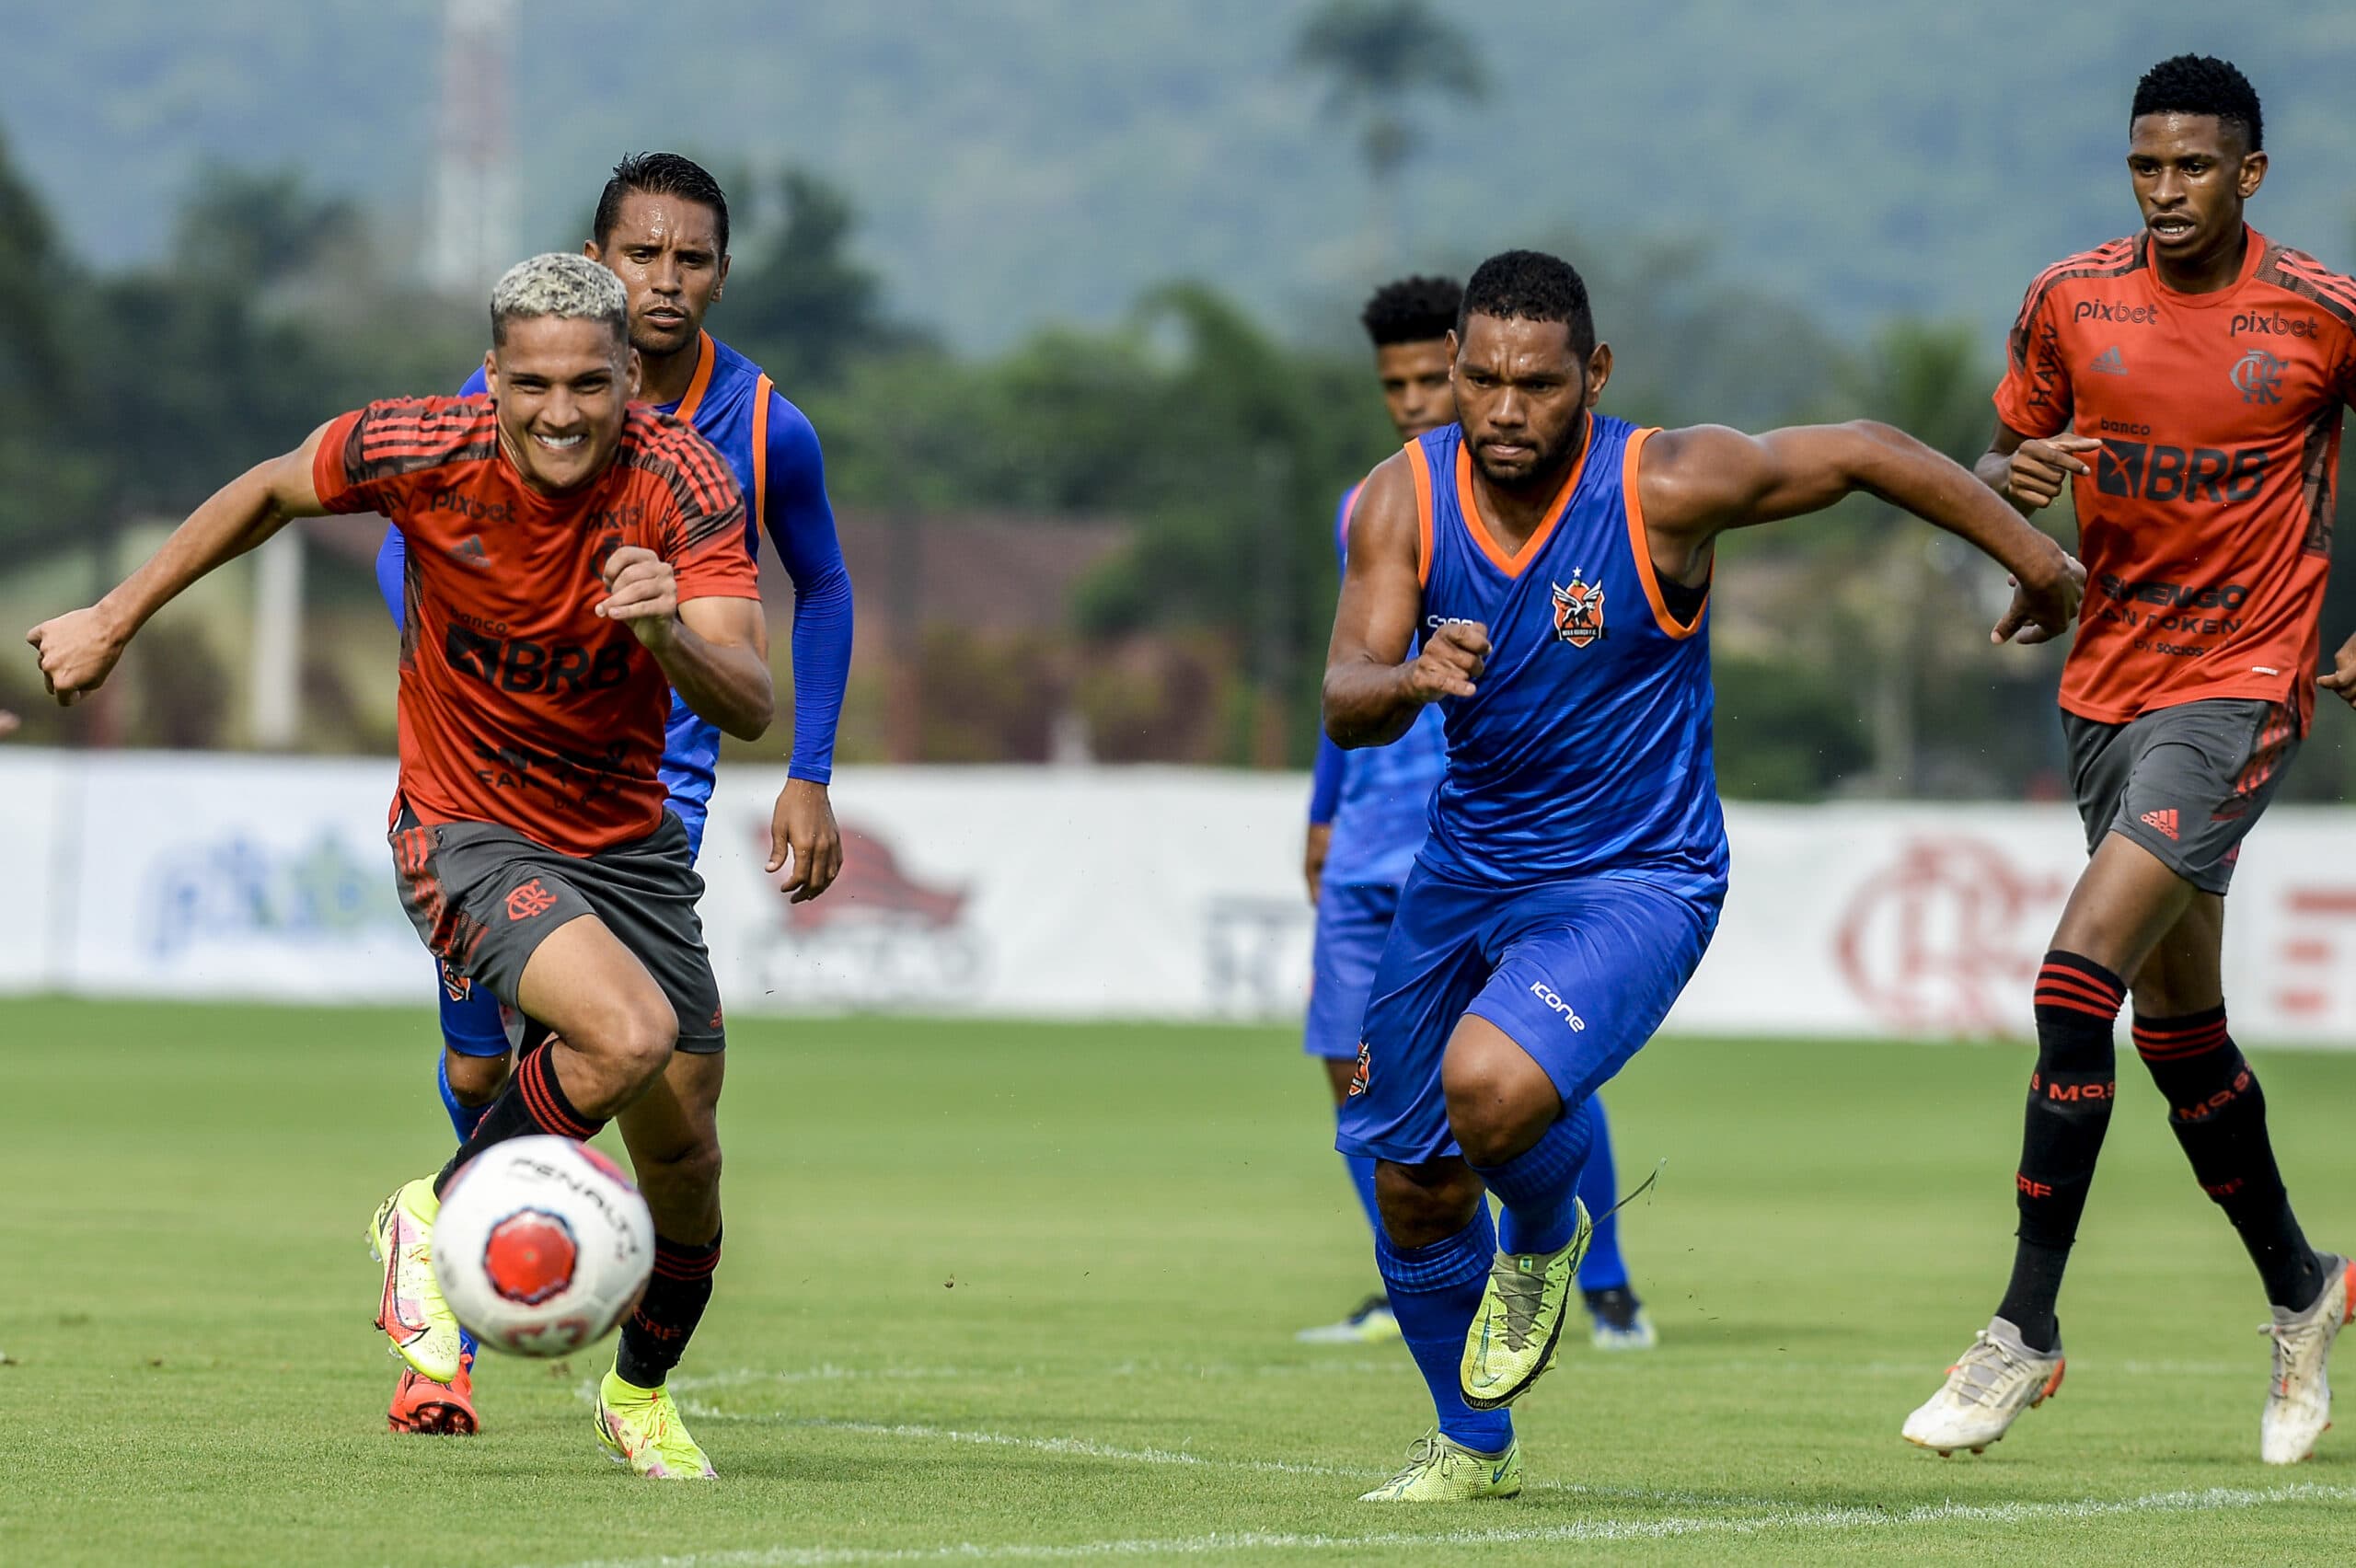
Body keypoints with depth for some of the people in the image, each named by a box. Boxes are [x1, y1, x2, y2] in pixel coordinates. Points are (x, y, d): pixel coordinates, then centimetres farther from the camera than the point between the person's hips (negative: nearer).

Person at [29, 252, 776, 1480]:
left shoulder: (683, 483, -19)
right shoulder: (425, 452, -20)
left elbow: (749, 708, -26)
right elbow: (271, 491, 2)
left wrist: (670, 633, -47)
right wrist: (114, 619, 8)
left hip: (628, 838, 3)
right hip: (466, 829, -3)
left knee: (682, 1158, 7)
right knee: (627, 1032, -30)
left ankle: (641, 1390, 37)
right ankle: (438, 1221, -4)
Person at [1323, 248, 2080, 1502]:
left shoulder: (1665, 486, -20)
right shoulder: (1403, 500, -11)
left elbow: (1865, 454, -5)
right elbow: (1344, 708, -18)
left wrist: (2031, 555, 6)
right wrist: (1408, 680, -42)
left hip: (1634, 882, -5)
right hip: (1467, 868, 5)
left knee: (1492, 1084, -32)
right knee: (1413, 1190, 12)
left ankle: (1545, 1239, 4)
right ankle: (1473, 1444, 39)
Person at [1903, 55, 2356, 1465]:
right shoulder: (2071, 300, 1)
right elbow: (2009, 458, 12)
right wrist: (2015, 478, -12)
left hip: (2241, 686, -5)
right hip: (2107, 688, 5)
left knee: (2077, 983, -19)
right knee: (2178, 1027, 14)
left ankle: (2026, 1332, -15)